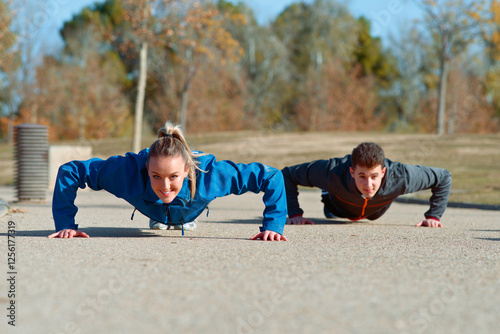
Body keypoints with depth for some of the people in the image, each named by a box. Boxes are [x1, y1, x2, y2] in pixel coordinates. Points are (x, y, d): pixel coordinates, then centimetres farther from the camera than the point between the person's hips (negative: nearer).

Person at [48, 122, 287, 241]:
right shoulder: (129, 171, -51)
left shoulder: (208, 174, -51)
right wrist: (65, 225, -43)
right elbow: (68, 171, -39)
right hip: (150, 205, 0)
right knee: (157, 218, 40)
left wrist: (273, 226, -47)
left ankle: (187, 217, 75)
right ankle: (157, 217, 75)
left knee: (186, 218, 40)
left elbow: (271, 176, -43)